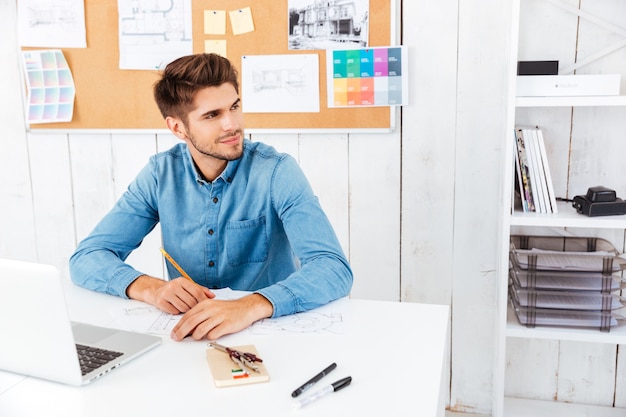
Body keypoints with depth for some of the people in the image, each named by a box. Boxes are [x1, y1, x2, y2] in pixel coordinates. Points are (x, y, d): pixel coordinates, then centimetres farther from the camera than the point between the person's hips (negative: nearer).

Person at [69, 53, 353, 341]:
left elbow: (334, 269, -23)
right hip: (185, 334, 1)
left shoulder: (277, 172, -13)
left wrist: (251, 306, -39)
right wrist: (150, 288, -24)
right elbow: (87, 257, -5)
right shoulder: (160, 174, -3)